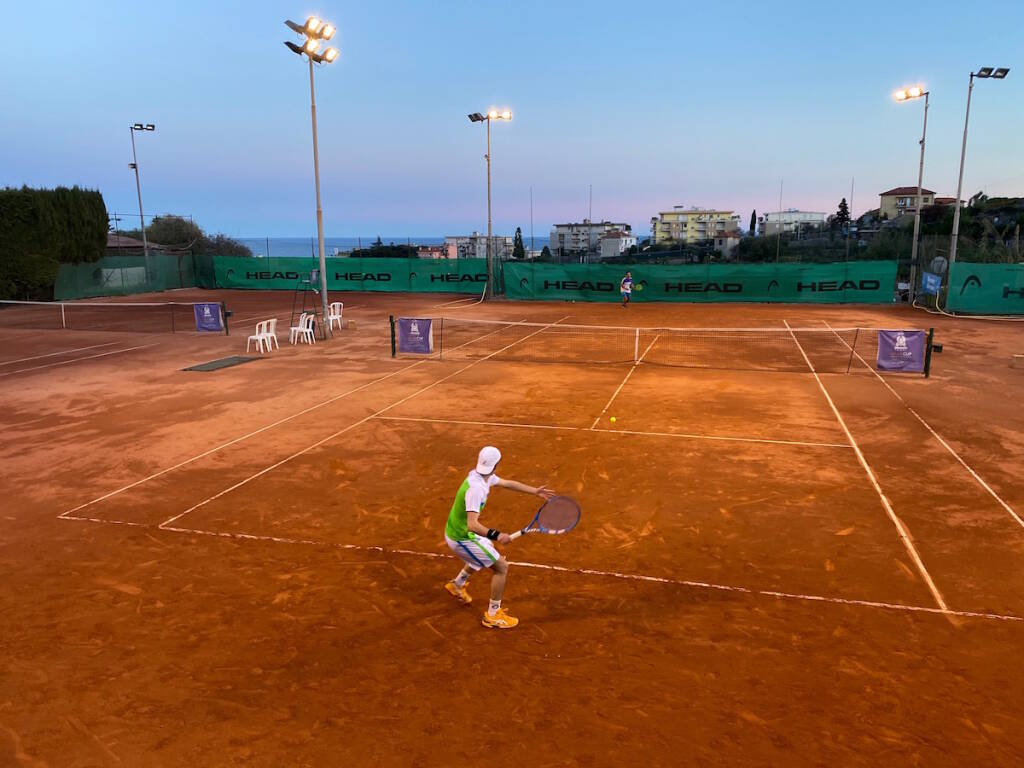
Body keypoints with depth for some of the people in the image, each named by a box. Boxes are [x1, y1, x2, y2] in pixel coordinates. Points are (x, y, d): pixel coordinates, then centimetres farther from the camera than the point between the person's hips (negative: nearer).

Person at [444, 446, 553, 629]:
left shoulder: (483, 476, -3)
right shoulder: (475, 489, -32)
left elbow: (508, 483, 12)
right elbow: (472, 525, -39)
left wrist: (535, 491, 11)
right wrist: (496, 535, -48)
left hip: (455, 531, 10)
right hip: (462, 539, -10)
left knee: (489, 551, 34)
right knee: (501, 567, -3)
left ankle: (457, 585, 48)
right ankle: (493, 616, 10)